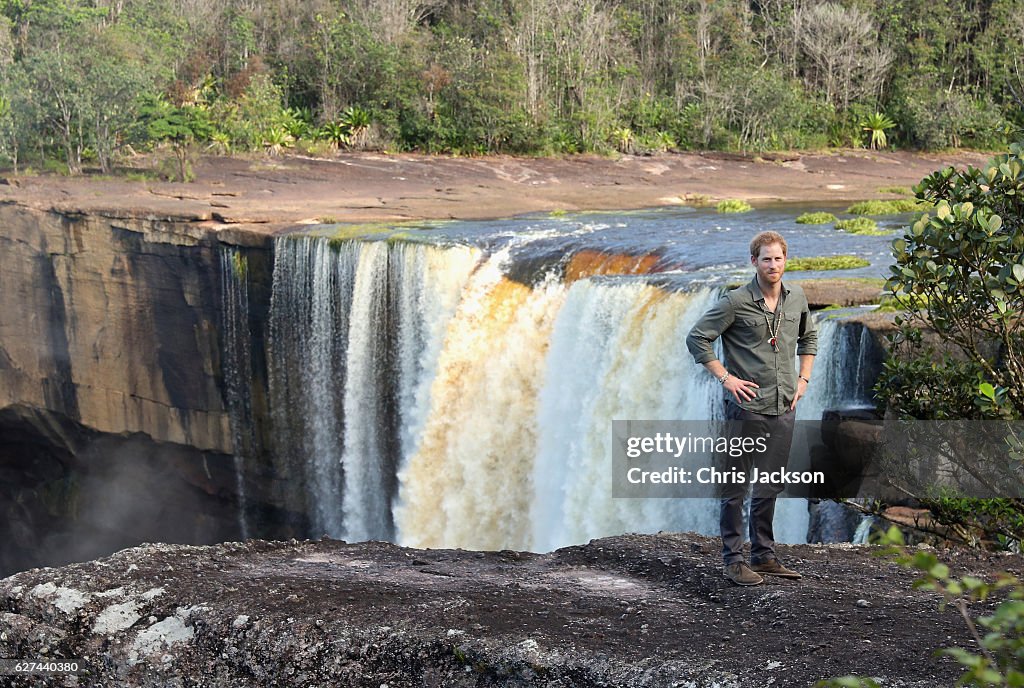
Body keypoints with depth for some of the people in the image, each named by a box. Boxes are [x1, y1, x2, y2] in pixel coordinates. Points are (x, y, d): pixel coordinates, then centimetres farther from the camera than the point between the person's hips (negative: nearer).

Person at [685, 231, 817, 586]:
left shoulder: (797, 297, 7)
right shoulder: (736, 302, -11)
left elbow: (809, 337, 24)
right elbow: (697, 338, -8)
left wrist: (803, 378, 13)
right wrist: (725, 378, -12)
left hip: (784, 408, 6)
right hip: (747, 407, -6)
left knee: (770, 486, 13)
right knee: (736, 486, 0)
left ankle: (764, 555, 23)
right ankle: (734, 560, 7)